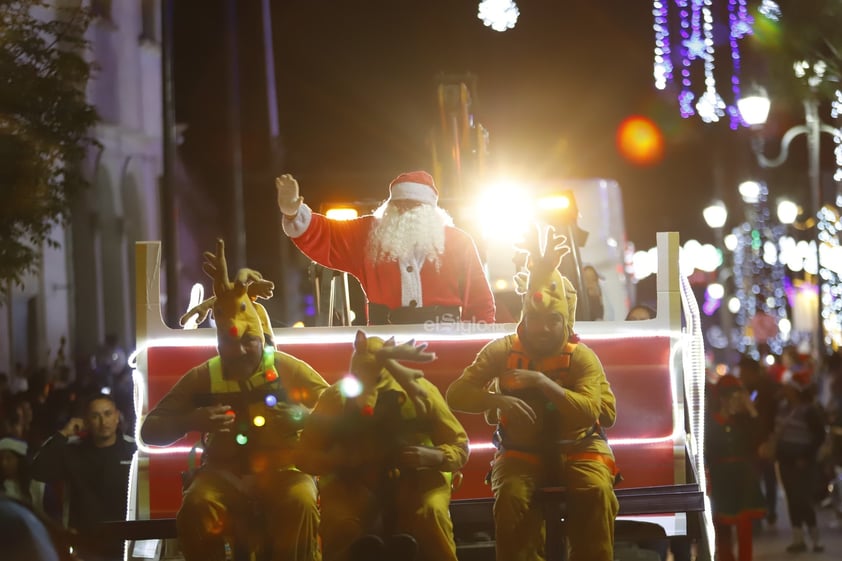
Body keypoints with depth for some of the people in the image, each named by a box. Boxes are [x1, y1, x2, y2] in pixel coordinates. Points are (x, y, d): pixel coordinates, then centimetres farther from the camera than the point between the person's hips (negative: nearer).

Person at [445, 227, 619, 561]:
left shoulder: (581, 357, -5)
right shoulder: (502, 351, -2)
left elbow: (591, 413, -21)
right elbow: (456, 395, -8)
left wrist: (542, 383, -31)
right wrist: (500, 400, -27)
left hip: (576, 448, 0)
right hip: (522, 450, 0)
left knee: (596, 492, -31)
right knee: (512, 497, -31)